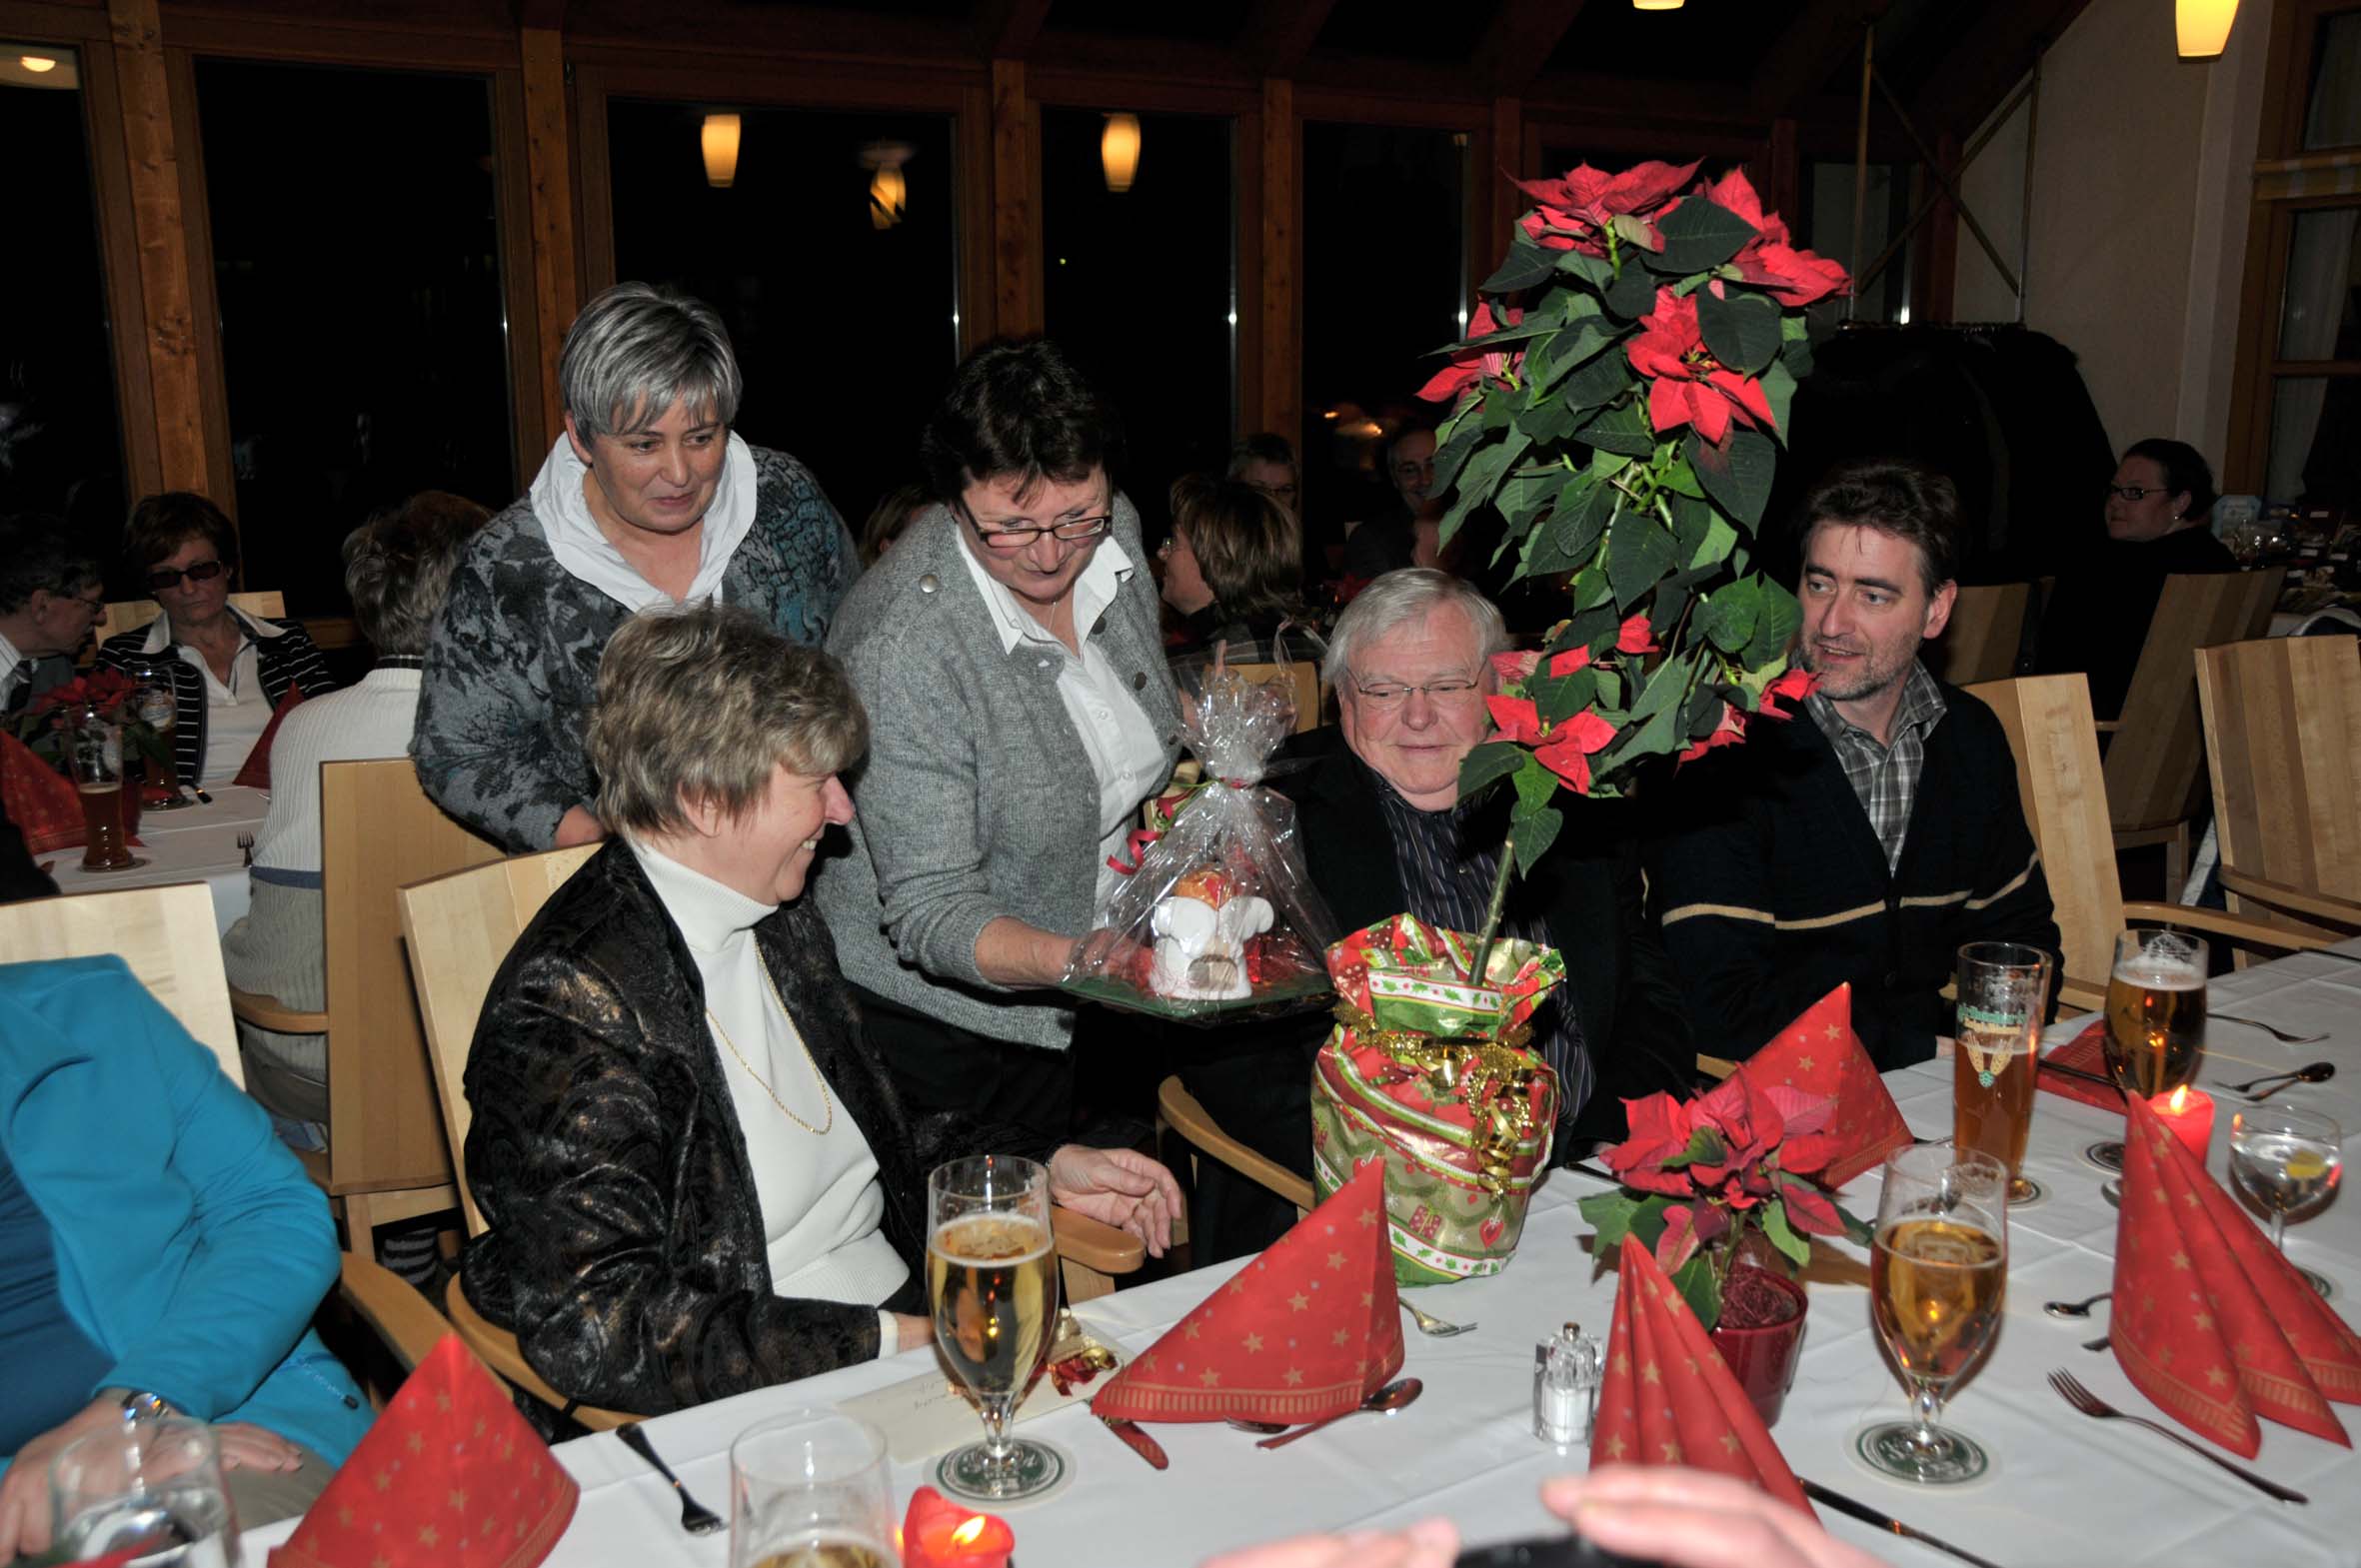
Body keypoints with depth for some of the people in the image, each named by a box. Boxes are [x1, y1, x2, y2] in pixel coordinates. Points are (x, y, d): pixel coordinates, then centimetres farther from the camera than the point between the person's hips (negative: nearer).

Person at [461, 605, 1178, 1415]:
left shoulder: (780, 921, 10)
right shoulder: (571, 1003, -17)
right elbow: (590, 1331, -21)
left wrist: (1047, 1167, 10)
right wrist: (881, 1344, -19)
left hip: (909, 1312, 8)